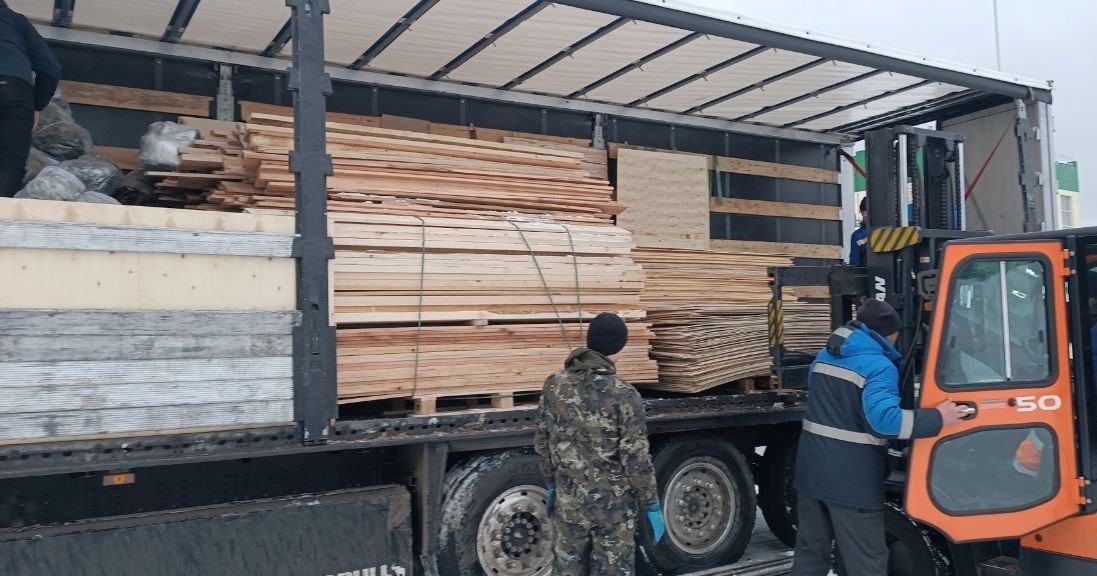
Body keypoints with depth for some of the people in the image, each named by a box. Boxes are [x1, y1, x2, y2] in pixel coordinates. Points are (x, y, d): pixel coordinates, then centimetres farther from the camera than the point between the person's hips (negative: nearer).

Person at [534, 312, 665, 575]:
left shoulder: (555, 385, -5)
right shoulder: (624, 395, -19)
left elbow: (543, 443, 5)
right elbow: (636, 459, -16)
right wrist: (652, 506, -4)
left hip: (568, 500, 4)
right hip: (614, 504, -4)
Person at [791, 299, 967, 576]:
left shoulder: (824, 356, 11)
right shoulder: (879, 366, -15)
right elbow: (884, 419, -28)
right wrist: (937, 418, -22)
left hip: (811, 471, 7)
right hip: (850, 481, -7)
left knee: (810, 552, 17)